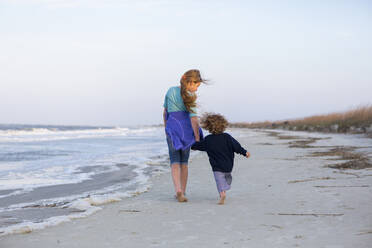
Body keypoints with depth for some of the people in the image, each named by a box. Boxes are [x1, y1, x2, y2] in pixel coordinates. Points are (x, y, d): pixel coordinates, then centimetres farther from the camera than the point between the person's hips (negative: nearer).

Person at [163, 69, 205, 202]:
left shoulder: (171, 91, 1)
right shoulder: (190, 97, -10)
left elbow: (165, 112, 9)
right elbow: (193, 119, -14)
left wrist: (166, 128, 22)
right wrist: (197, 138, -10)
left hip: (172, 127, 1)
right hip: (186, 129, -1)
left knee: (175, 161, -1)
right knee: (184, 162, 12)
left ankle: (178, 190, -22)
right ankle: (182, 192, 15)